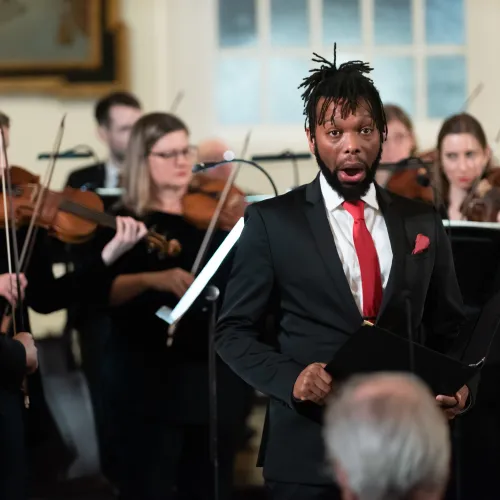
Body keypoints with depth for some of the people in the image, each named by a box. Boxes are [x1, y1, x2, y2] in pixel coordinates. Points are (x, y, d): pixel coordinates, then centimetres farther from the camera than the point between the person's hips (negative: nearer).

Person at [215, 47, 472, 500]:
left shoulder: (423, 223, 8)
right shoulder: (272, 221, -1)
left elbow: (447, 328, 15)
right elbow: (235, 330, 0)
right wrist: (292, 379, -18)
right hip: (308, 452, -3)